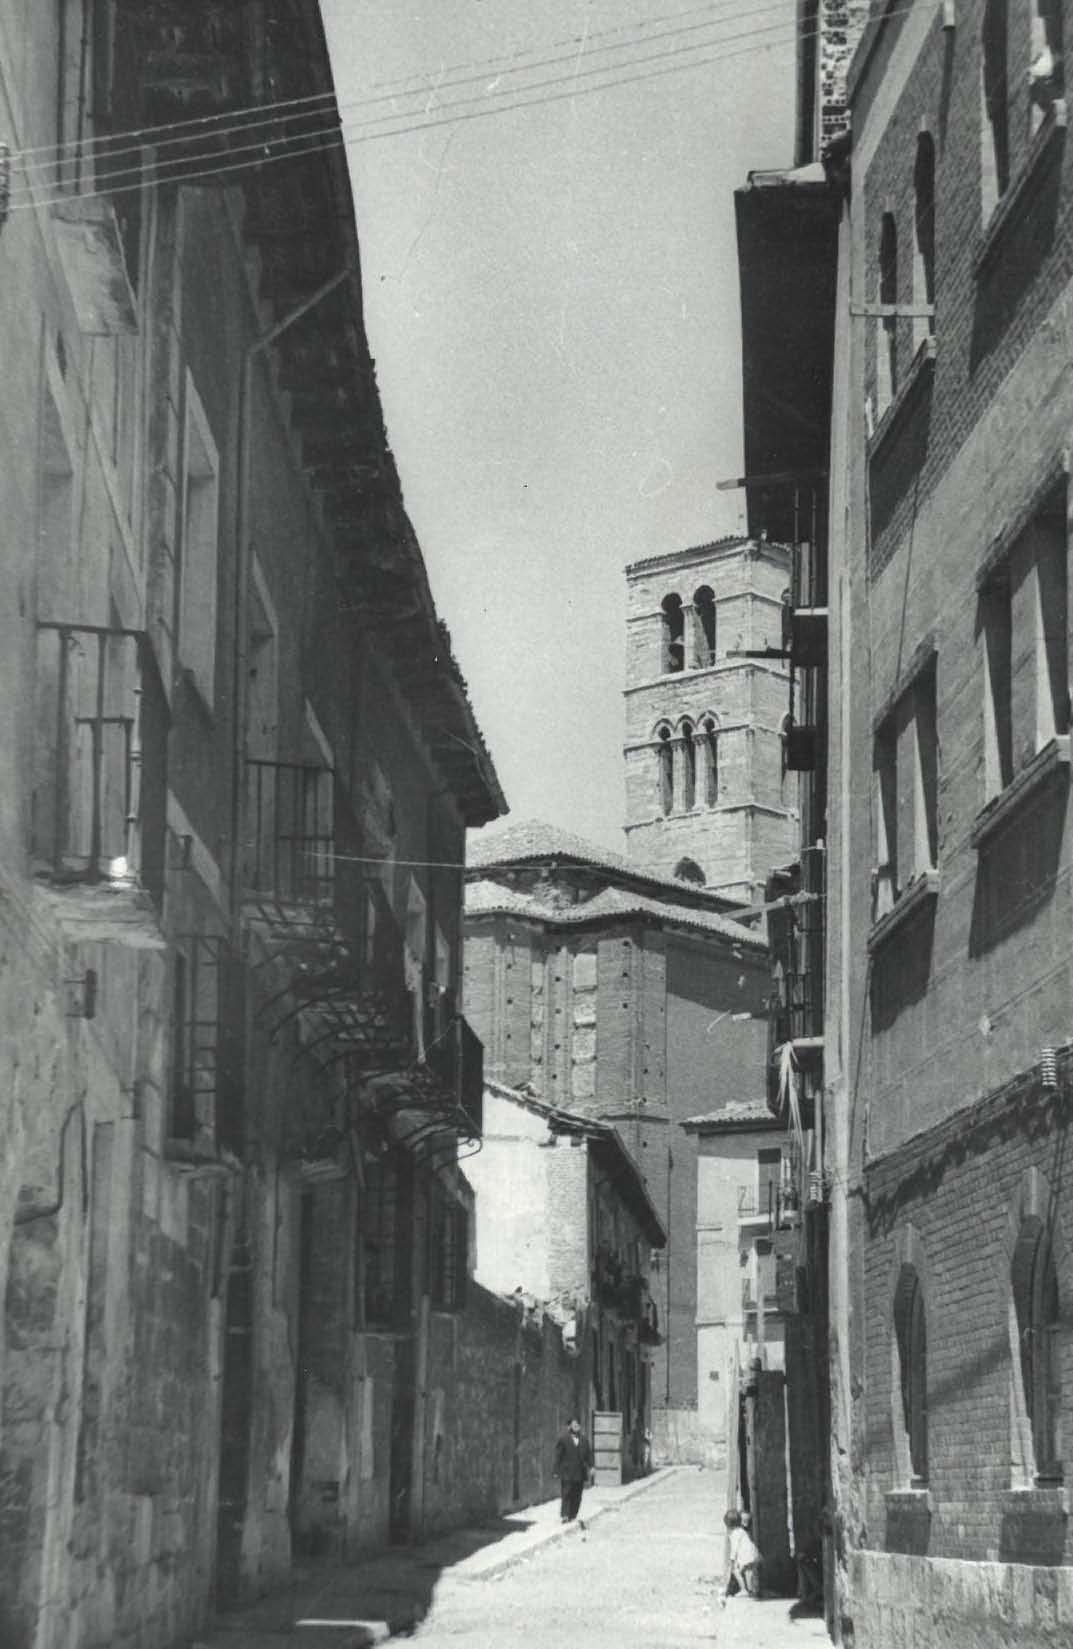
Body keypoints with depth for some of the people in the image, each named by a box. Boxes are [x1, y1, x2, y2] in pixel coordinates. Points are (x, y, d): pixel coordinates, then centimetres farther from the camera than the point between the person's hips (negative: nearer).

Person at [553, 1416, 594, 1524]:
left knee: (576, 1496, 4)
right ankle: (563, 1516, -13)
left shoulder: (584, 1440, 12)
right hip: (566, 1473, -4)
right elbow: (558, 1455, -1)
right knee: (566, 1494, -11)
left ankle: (572, 1516, 9)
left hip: (580, 1473, 4)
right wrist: (557, 1470, -3)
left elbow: (589, 1454, 11)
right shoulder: (563, 1439, 0)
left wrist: (590, 1467, -2)